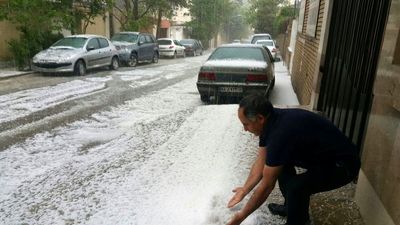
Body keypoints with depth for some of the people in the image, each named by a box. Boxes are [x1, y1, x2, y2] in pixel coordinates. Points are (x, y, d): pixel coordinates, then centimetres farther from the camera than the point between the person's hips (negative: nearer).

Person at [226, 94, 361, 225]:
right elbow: (261, 162, 5)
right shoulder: (270, 120, -6)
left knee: (296, 186, -28)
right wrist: (244, 190, 8)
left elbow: (267, 185, -24)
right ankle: (291, 207, 28)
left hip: (342, 164, -9)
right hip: (321, 154, 9)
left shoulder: (281, 132, -33)